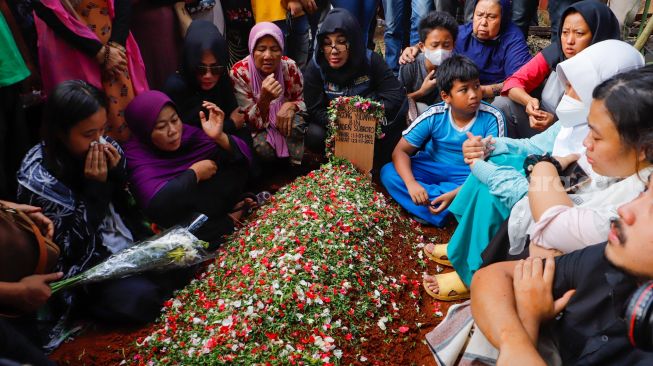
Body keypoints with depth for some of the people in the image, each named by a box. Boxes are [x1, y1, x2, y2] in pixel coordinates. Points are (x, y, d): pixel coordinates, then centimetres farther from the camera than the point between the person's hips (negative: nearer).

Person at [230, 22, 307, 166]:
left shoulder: (290, 67, -15)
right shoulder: (239, 73, -22)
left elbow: (303, 101, 0)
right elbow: (253, 123, -21)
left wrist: (291, 106, -26)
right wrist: (265, 99, -43)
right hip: (258, 128, -2)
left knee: (296, 123, -31)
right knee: (263, 149, -33)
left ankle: (298, 167, -10)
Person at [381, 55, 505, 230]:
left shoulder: (492, 118, -19)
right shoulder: (434, 116, -15)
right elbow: (401, 151, -14)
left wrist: (456, 194, -32)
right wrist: (411, 183, -33)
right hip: (432, 168, 2)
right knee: (388, 173, -22)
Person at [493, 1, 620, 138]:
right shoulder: (554, 53, -8)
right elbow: (514, 81, -8)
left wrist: (556, 122, -28)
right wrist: (529, 101, -28)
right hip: (542, 122, 4)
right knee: (502, 104, -15)